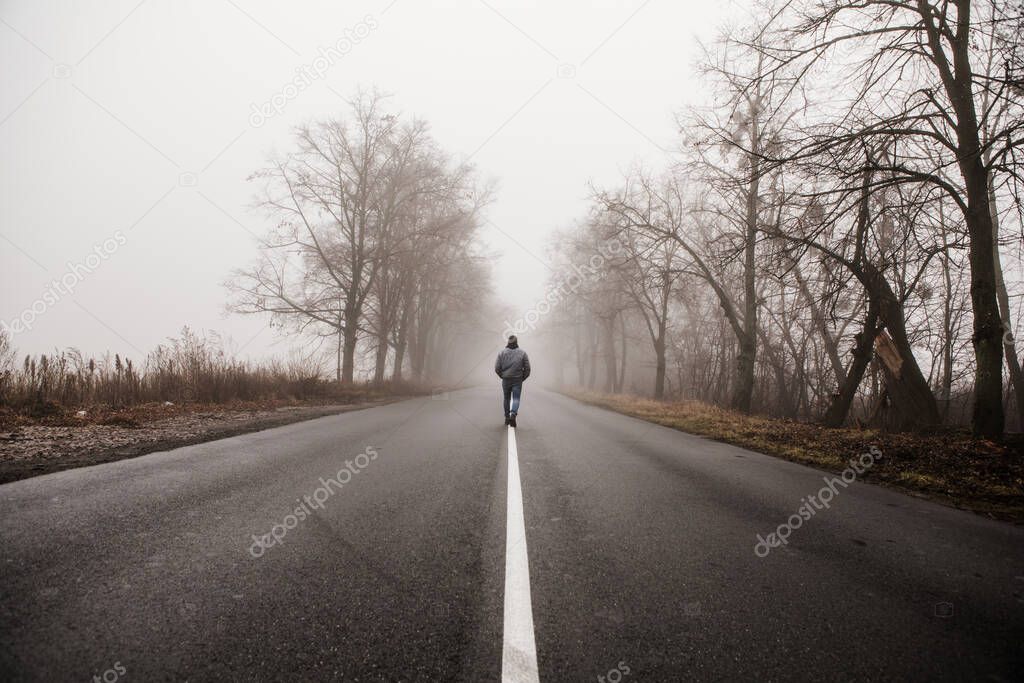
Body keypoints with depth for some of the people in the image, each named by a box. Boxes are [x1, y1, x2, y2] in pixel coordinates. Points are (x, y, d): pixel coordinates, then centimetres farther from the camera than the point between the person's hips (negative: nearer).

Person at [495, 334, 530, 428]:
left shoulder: (502, 352, -1)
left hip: (506, 380, 1)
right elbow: (527, 368, -3)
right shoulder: (522, 353, -1)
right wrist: (523, 378, 11)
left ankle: (507, 418, 21)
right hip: (518, 380, -1)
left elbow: (497, 368, -4)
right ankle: (513, 414, -26)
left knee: (507, 399, 15)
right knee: (516, 398, -1)